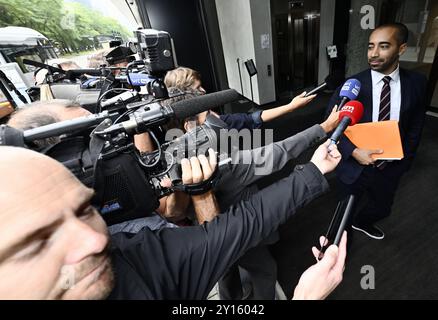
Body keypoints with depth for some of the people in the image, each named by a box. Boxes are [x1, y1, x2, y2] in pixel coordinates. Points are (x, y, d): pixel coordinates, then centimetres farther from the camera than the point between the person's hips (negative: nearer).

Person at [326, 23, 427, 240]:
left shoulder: (416, 83, -5)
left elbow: (415, 124, 7)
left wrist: (406, 156, 3)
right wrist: (354, 151, -23)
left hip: (390, 167, 4)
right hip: (354, 165, -3)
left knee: (382, 209, 26)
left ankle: (361, 223, 59)